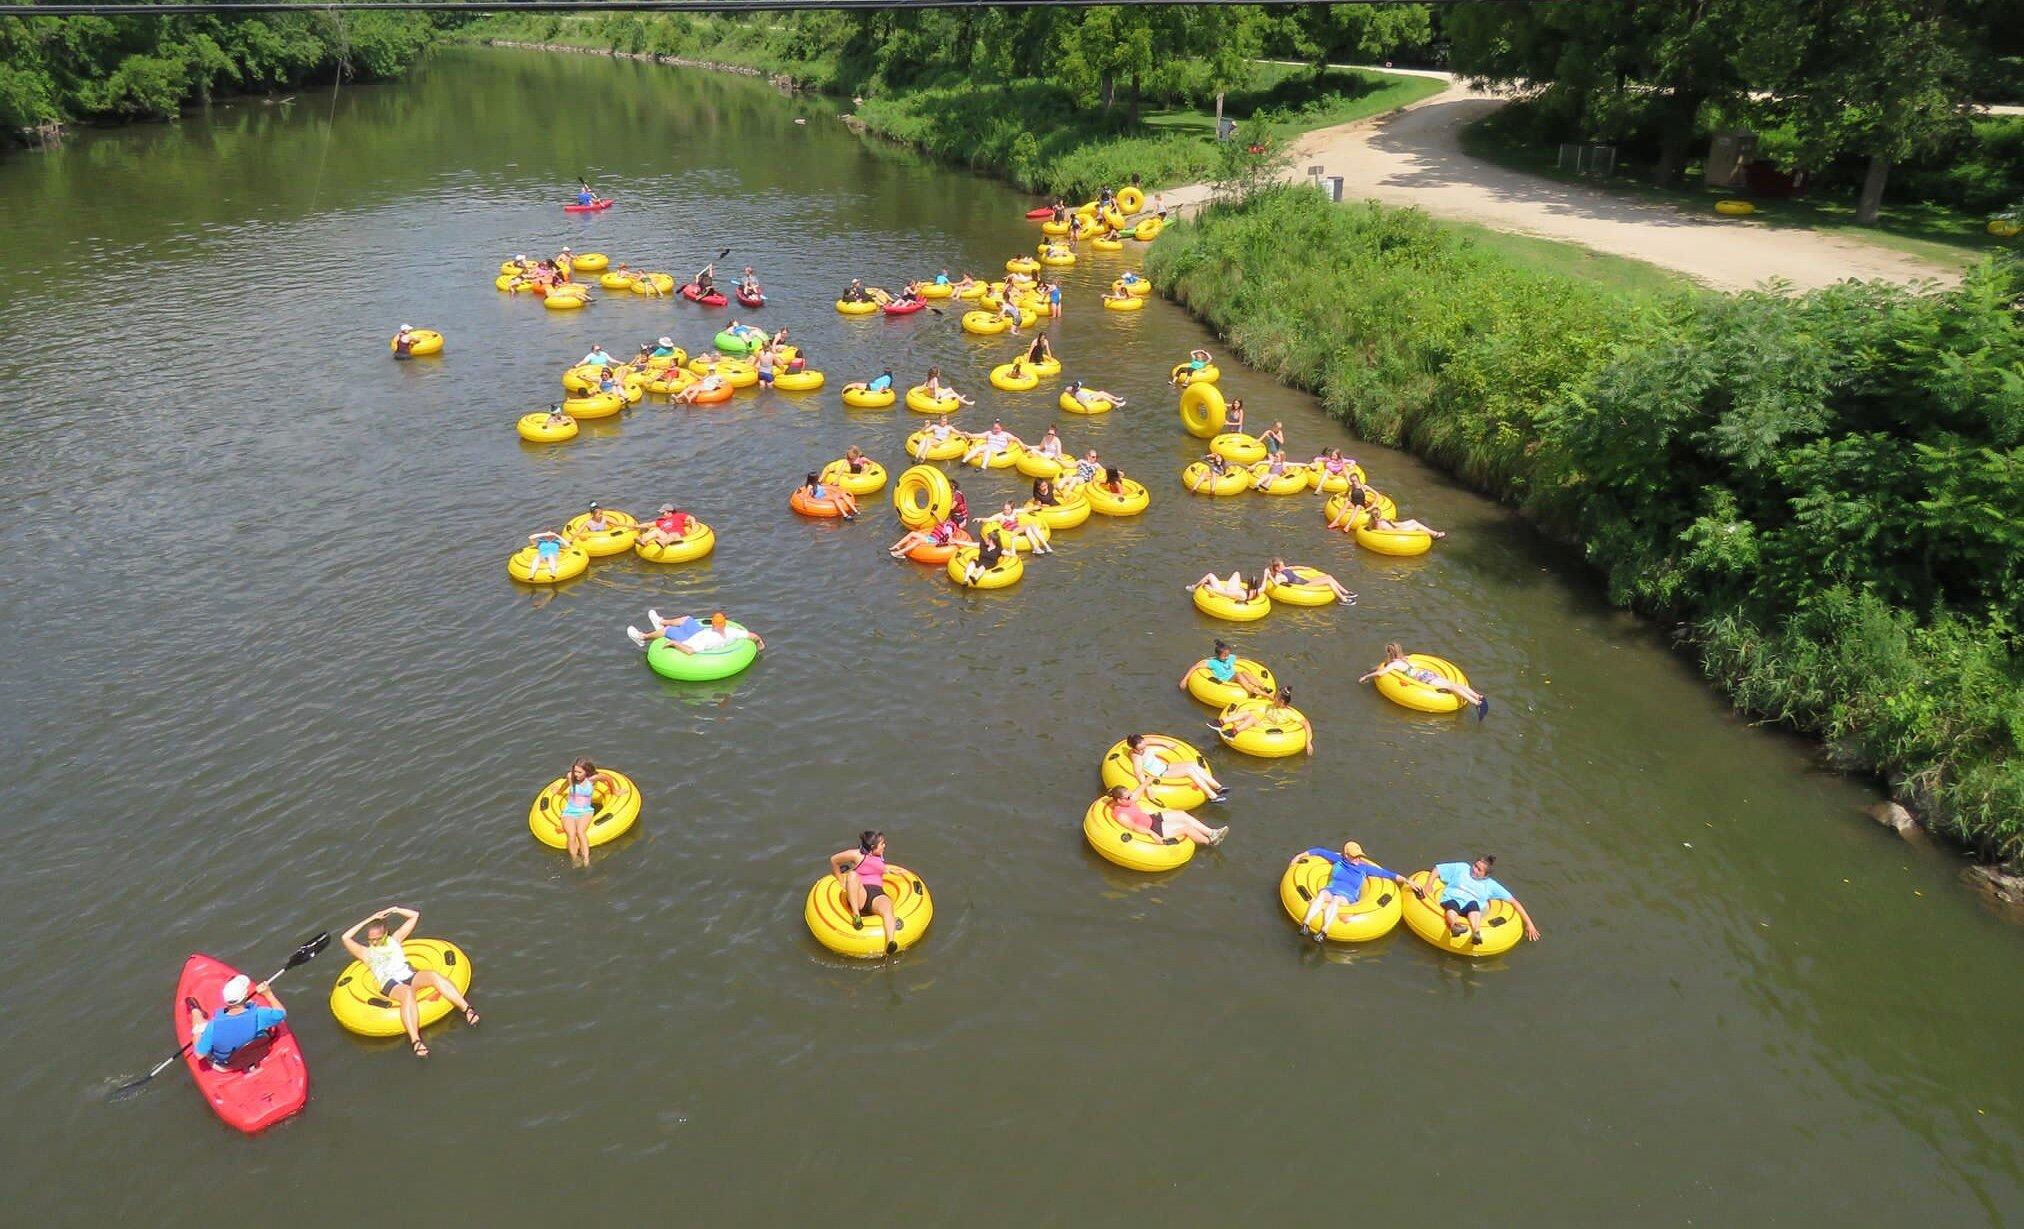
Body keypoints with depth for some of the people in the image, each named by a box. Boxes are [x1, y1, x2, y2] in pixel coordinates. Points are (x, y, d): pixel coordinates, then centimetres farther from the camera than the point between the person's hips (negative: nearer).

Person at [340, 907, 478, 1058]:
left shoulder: (394, 940, 28)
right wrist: (370, 919, 11)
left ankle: (466, 1009, -40)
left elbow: (414, 916, 31)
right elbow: (346, 938, 8)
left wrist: (393, 909, 22)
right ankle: (415, 1041, -52)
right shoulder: (366, 952, 22)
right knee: (407, 993, -39)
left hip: (409, 976, 3)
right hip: (389, 984, -3)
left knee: (433, 975, -32)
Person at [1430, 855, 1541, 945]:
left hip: (1471, 909, 0)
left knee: (1473, 904, -36)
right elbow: (1437, 869, 24)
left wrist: (1529, 923, 8)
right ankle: (1454, 926, -70)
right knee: (1452, 905, -37)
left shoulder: (1490, 885, 18)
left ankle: (1476, 933, -62)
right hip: (1450, 901, 0)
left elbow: (1513, 901, 16)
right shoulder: (1462, 868, 21)